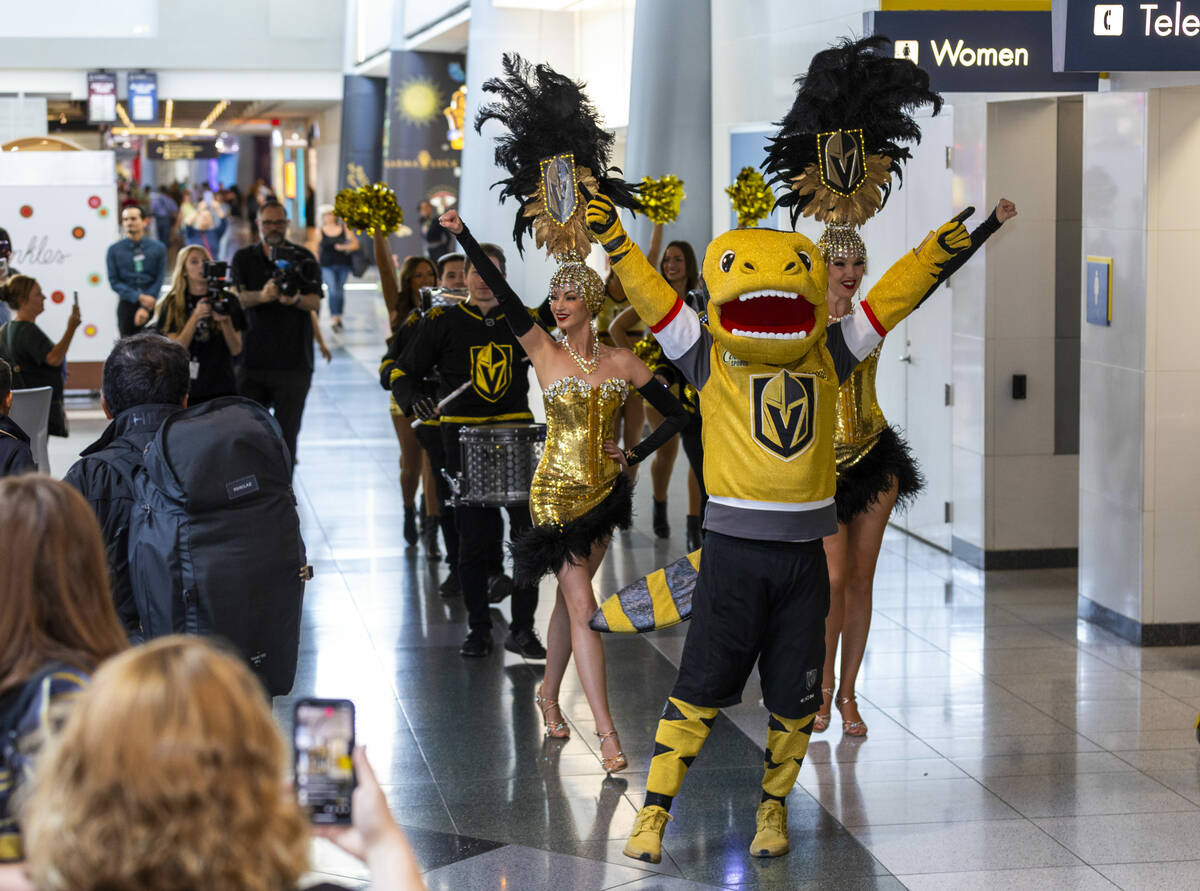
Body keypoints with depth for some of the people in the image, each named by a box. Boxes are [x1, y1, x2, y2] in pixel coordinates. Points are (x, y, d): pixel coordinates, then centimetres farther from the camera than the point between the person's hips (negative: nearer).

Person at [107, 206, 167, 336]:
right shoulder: (114, 250, 6)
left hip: (151, 305, 0)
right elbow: (114, 281, 1)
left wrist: (145, 307, -8)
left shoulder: (158, 248, 5)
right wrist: (139, 297, -12)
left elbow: (159, 280, 2)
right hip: (127, 304, 0)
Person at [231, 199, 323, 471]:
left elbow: (315, 303, -5)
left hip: (293, 362, -1)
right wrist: (262, 296, -28)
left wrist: (295, 299, -29)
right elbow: (238, 297, -5)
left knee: (286, 435, -1)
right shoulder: (244, 259, 10)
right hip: (252, 360, 1)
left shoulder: (303, 259, 6)